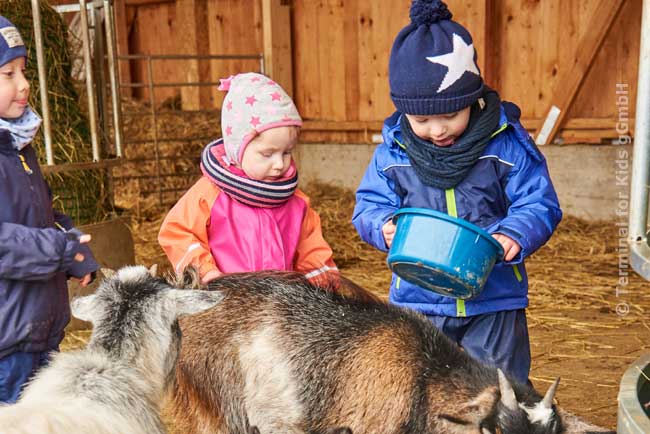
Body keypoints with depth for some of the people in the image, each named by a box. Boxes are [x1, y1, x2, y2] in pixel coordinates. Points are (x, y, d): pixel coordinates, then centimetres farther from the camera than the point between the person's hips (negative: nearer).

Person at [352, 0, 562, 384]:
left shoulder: (507, 145, -11)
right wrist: (385, 226, -22)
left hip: (495, 300, -1)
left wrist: (515, 234, -27)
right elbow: (369, 205, 0)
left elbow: (540, 204, -8)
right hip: (418, 300, 2)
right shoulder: (393, 153, -6)